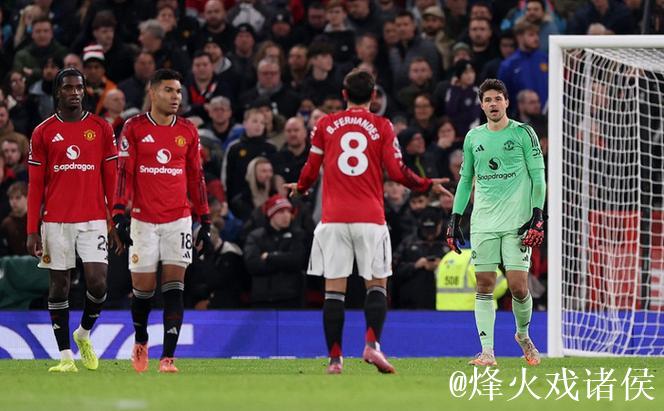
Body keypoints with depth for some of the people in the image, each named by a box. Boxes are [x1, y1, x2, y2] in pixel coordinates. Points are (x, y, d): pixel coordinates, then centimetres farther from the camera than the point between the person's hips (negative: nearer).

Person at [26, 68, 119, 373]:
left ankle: (84, 333, 18)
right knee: (59, 285, 2)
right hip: (55, 221, 0)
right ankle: (65, 356, 9)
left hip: (94, 220, 0)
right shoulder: (43, 132, 4)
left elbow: (111, 179, 7)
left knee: (98, 282, -10)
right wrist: (32, 230, -1)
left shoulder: (101, 128, 5)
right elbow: (35, 185, 4)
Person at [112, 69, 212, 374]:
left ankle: (167, 357, -8)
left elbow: (196, 178, 13)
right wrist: (120, 214, -11)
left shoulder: (187, 131, 8)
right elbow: (123, 174, -2)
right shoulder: (134, 128, 0)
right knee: (143, 288, 3)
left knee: (174, 289, -7)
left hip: (178, 220, 2)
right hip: (143, 220, -1)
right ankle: (141, 341, 31)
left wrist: (205, 222, 11)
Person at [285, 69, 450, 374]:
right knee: (377, 285, 8)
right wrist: (428, 185, 15)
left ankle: (335, 357, -2)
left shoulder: (325, 125, 7)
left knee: (334, 289, 2)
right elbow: (397, 172, -1)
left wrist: (299, 188, 32)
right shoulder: (382, 127, 3)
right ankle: (372, 343, -13)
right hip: (370, 218, -1)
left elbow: (310, 170, 10)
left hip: (333, 218, 1)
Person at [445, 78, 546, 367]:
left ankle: (523, 334, 20)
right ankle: (487, 352, -3)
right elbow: (465, 179, 19)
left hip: (517, 223, -3)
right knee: (484, 286, -3)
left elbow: (538, 177, 0)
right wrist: (454, 219, 13)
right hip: (483, 223, 3)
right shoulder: (473, 137, 12)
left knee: (518, 287, -8)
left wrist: (537, 216, -9)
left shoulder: (523, 133, 1)